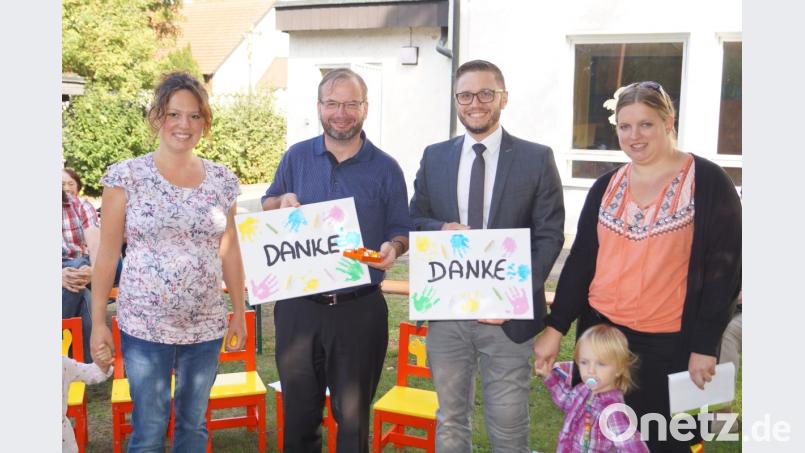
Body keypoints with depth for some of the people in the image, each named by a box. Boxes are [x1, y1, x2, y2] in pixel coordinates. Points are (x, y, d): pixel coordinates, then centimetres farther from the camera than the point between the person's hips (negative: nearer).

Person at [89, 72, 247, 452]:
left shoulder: (222, 180, 4)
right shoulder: (127, 175, -5)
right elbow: (108, 253, -2)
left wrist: (239, 313, 11)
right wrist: (99, 320, -3)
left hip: (206, 325, 3)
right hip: (144, 325, -3)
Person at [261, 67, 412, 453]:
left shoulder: (385, 168, -1)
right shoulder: (296, 157, 4)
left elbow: (402, 230, 4)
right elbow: (265, 209, 14)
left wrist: (393, 248, -19)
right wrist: (282, 203, -9)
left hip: (360, 309, -2)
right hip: (299, 305, 2)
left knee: (353, 415, 10)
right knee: (298, 410, 16)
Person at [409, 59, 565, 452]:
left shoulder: (537, 158, -1)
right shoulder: (434, 157, 8)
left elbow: (549, 236, -4)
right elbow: (414, 221, 12)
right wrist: (442, 229, -12)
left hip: (507, 313, -2)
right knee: (450, 420, 16)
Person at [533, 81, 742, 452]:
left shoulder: (708, 182, -6)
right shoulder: (605, 187, 7)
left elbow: (723, 268, -7)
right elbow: (580, 260, 8)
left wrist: (705, 345, -10)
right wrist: (555, 327, 3)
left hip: (668, 345, -4)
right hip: (600, 334, 4)